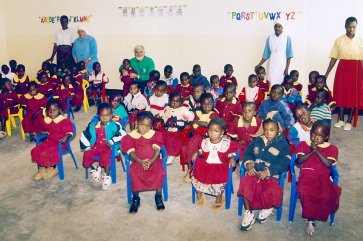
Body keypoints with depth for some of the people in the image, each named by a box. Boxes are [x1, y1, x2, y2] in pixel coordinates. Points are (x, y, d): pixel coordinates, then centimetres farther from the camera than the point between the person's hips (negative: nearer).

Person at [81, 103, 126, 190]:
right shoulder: (93, 126, 2)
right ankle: (94, 169, 22)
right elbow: (84, 136, 10)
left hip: (106, 147, -4)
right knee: (86, 158, -15)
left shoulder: (114, 125, -8)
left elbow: (122, 134, -15)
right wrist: (87, 147, 1)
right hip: (94, 147, 4)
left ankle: (107, 176, -6)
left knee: (105, 158, -34)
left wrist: (112, 141, -21)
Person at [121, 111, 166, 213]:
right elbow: (131, 152, -6)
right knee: (134, 174, -29)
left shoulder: (154, 134, 3)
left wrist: (151, 161, -23)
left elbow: (157, 150, -6)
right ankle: (135, 198, -8)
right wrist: (140, 161, -22)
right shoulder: (131, 136, 1)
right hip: (137, 161, 0)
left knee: (160, 173, -26)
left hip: (153, 161, 1)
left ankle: (158, 196, -4)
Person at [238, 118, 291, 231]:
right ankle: (249, 213, -11)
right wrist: (249, 165, -11)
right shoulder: (257, 141, 15)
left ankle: (268, 208, 6)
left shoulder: (283, 145, 1)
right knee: (246, 183, -28)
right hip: (254, 172, 3)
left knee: (271, 191, -33)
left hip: (271, 175, -3)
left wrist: (267, 172, -23)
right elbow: (248, 152, 11)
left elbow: (283, 163, -10)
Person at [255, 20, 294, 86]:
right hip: (272, 66, 2)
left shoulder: (287, 38, -1)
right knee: (271, 84, -3)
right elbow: (266, 55, 8)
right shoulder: (270, 38, 5)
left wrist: (287, 68, -9)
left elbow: (289, 55, -3)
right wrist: (259, 65, -1)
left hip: (282, 66, -2)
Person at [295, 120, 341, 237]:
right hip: (306, 178, 0)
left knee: (326, 195, -29)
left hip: (322, 179, 0)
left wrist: (318, 151, -14)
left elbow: (328, 164, -9)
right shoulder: (303, 145, 11)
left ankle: (311, 219, -6)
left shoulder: (331, 148, 8)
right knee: (306, 193, -31)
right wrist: (311, 151, -13)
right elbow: (299, 160, -3)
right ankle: (311, 221, -11)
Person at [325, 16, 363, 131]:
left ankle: (349, 121, 13)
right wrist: (326, 74, -1)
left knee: (354, 95, 3)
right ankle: (341, 120, 18)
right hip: (342, 69, 0)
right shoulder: (339, 40, -1)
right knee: (341, 94, 5)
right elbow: (334, 58, 0)